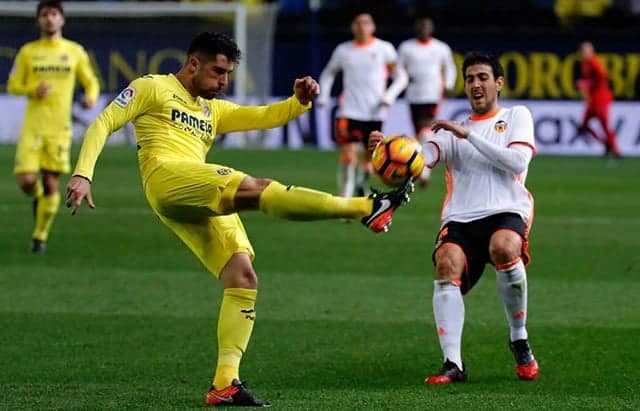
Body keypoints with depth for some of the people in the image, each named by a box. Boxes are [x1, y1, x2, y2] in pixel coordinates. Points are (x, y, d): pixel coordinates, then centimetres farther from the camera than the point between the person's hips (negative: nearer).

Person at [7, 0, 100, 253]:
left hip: (59, 128, 0)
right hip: (32, 126, 0)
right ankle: (37, 196, 26)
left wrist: (91, 96, -12)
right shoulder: (28, 52, 5)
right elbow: (13, 86, 8)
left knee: (51, 185, -3)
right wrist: (33, 90, -13)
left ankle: (40, 236, 12)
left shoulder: (75, 51, 5)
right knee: (26, 180, -11)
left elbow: (91, 82, 11)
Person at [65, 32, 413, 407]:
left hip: (202, 203, 8)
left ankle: (225, 383, -9)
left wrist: (300, 101, 4)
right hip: (167, 179, -8)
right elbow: (104, 123, 6)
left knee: (243, 279, -7)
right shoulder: (153, 88, 13)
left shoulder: (213, 110, 32)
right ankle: (365, 208, -36)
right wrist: (83, 175, -7)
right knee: (256, 188, -26)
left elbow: (266, 117, 24)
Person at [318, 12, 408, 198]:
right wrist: (323, 95, 6)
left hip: (375, 113, 0)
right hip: (349, 111, 0)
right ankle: (344, 198, -8)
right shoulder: (343, 50, 7)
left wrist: (389, 96, -11)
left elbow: (400, 76, 5)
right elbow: (328, 73, 22)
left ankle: (362, 182, 38)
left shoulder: (384, 49, 2)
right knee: (348, 154, -12)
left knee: (371, 155, 8)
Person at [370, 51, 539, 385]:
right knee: (447, 264, -30)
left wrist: (469, 135, -8)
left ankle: (519, 341, -13)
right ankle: (453, 363, -32)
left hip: (506, 211, -2)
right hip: (461, 218, 2)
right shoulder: (452, 129, 24)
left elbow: (518, 161, -3)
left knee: (504, 248, -36)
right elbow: (424, 157, 2)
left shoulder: (516, 116, 17)